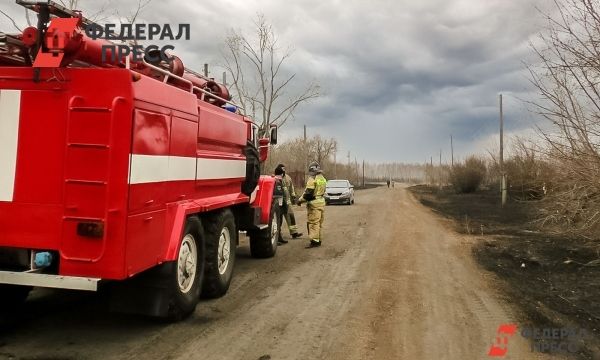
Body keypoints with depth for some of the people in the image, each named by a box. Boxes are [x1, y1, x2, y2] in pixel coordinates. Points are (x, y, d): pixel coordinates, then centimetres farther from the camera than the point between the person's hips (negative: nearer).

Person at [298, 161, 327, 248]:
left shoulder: (312, 179, -14)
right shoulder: (323, 179, 13)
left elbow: (308, 193, -18)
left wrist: (300, 200, -5)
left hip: (314, 203, -9)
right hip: (322, 202, 9)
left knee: (313, 222, -5)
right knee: (319, 222, 14)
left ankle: (314, 241, -5)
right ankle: (319, 240, 21)